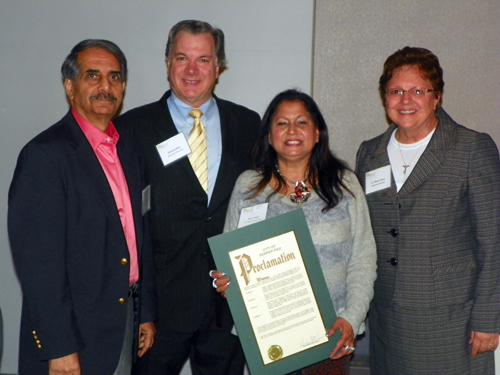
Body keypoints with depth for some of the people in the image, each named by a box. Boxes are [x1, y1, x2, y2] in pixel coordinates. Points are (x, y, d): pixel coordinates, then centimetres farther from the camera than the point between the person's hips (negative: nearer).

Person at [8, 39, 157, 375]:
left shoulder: (129, 152, 10)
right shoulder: (45, 154, -14)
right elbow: (37, 258, -18)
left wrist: (147, 313, 13)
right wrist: (59, 348, -19)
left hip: (125, 319, 7)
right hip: (75, 337, -7)